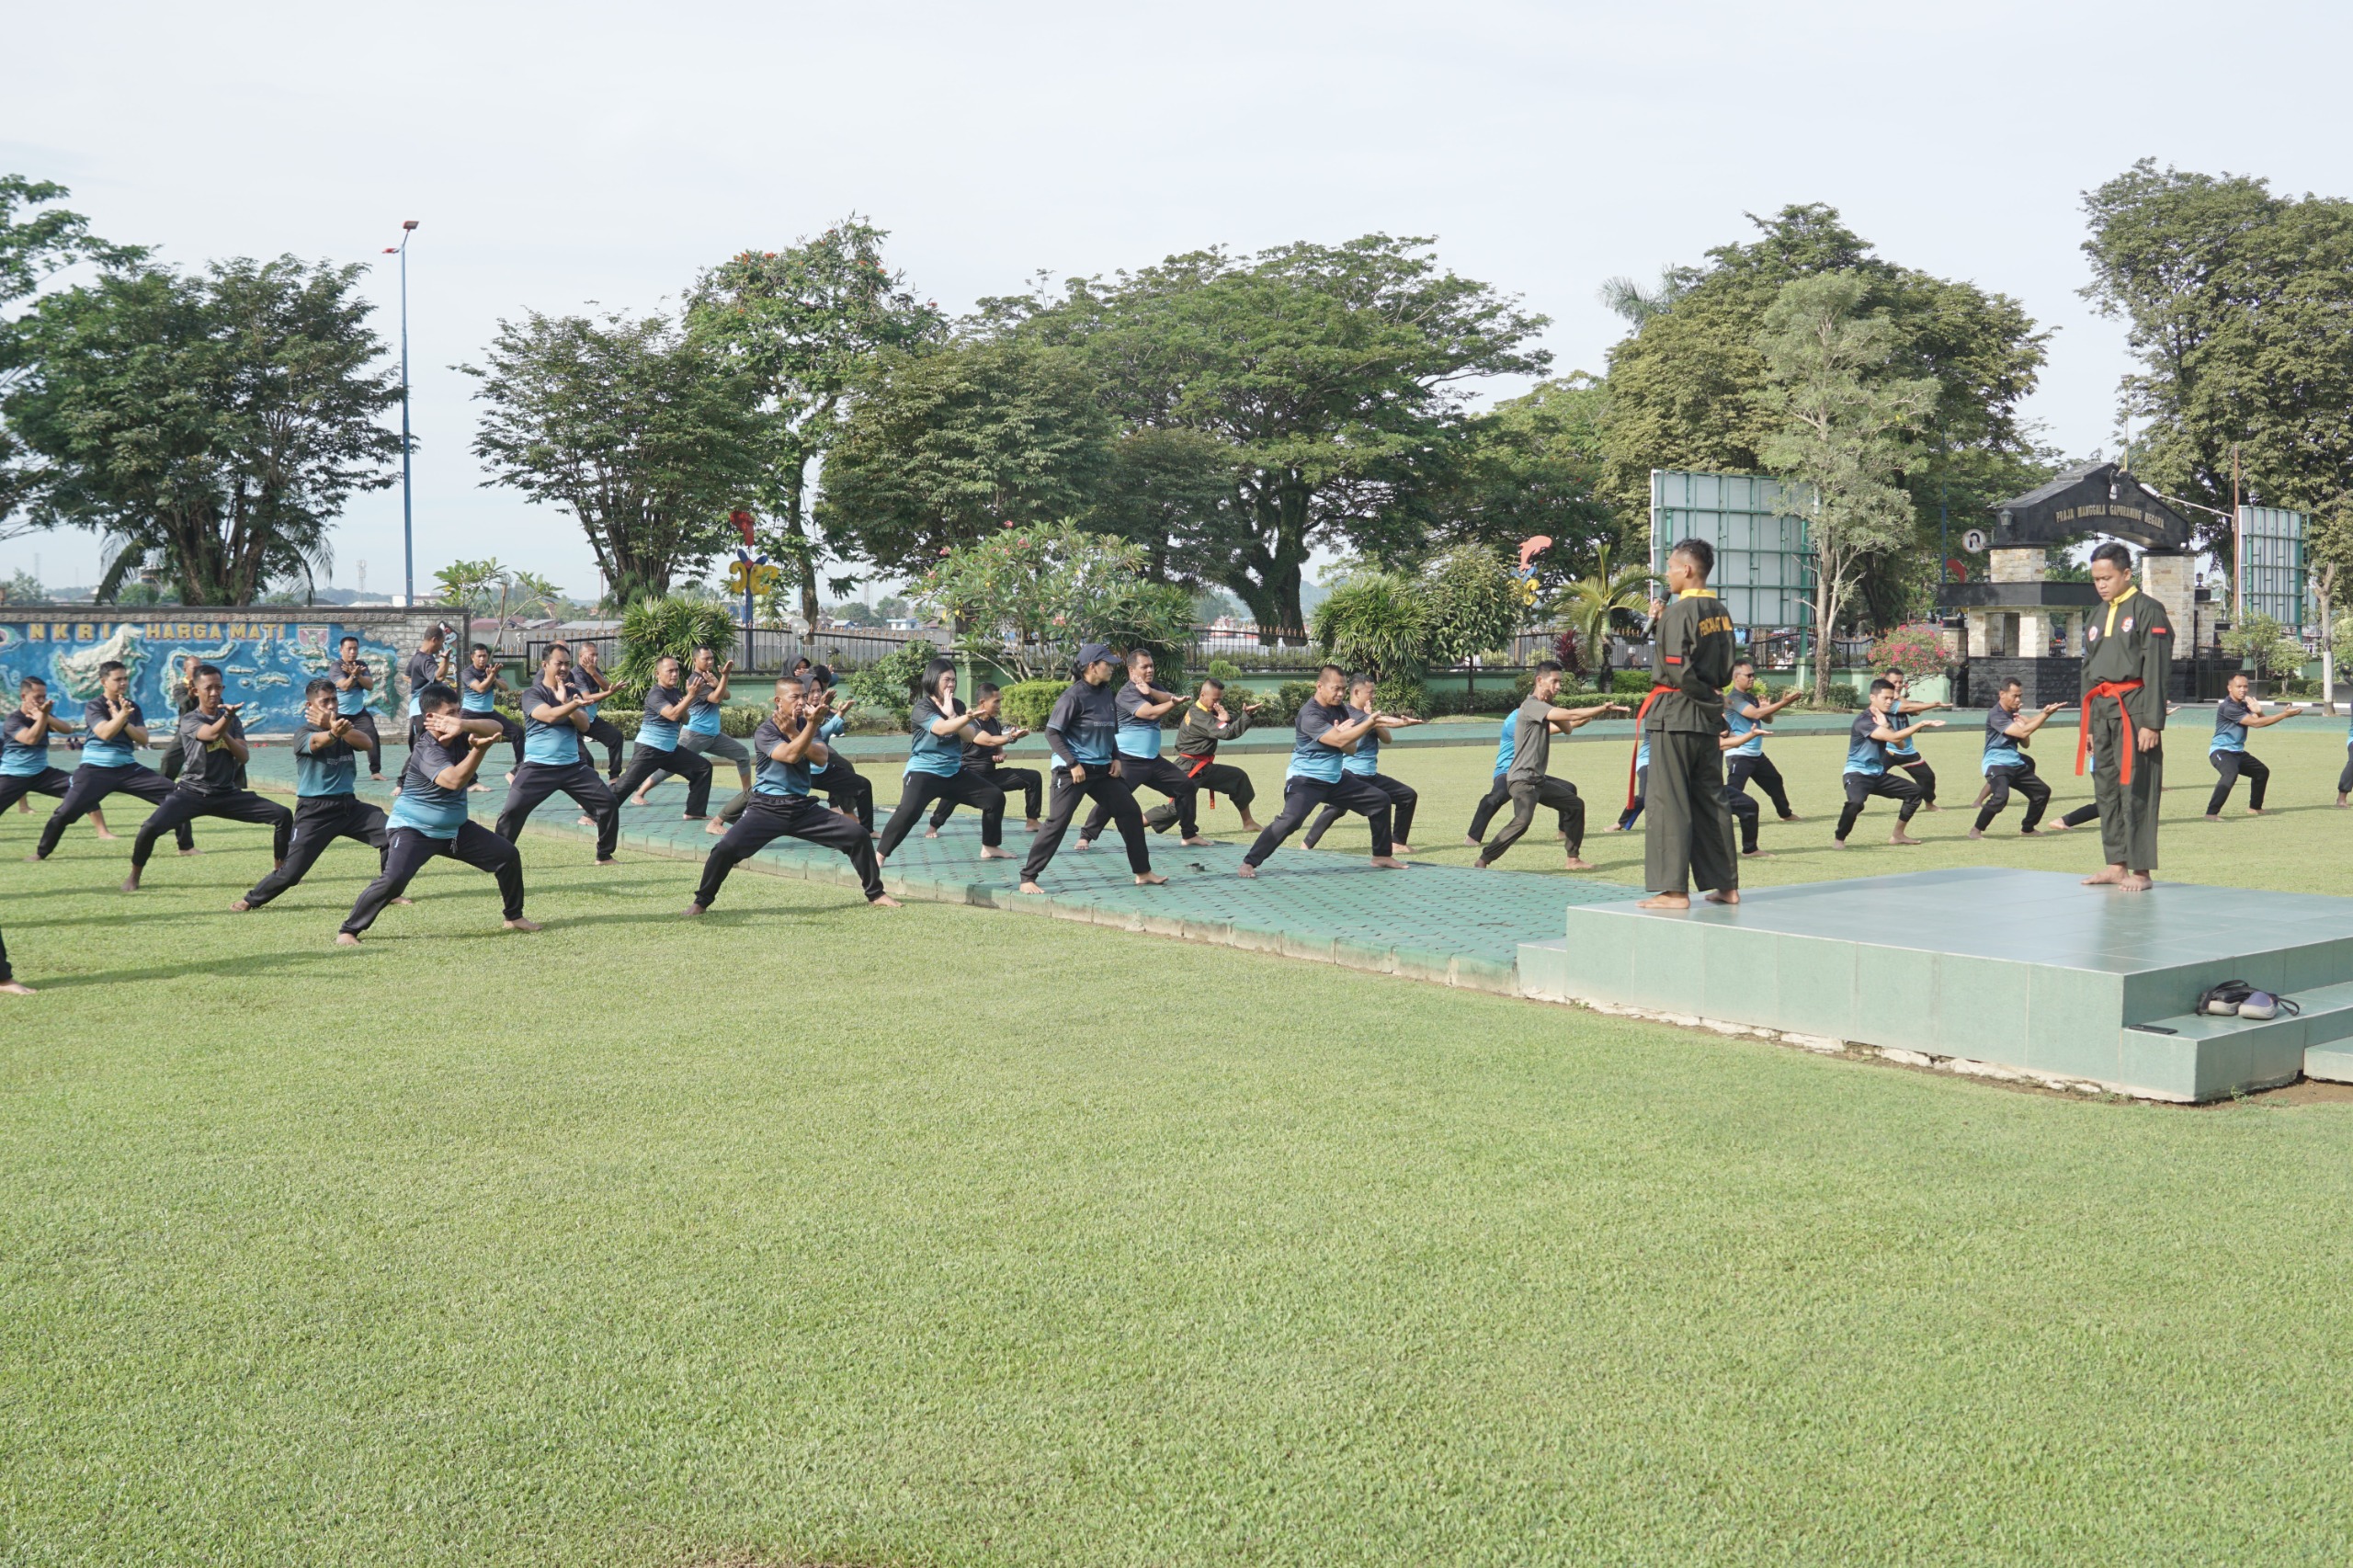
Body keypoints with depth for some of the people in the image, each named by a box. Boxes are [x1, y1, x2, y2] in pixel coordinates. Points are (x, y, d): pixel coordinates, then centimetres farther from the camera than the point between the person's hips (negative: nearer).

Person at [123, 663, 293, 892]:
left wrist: (226, 734, -16)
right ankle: (133, 877, -1)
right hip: (192, 793, -4)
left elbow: (244, 756, -1)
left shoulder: (233, 720, 9)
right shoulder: (189, 720, -5)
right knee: (151, 827, -27)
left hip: (227, 794, 4)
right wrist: (227, 716, -48)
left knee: (284, 815, -9)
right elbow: (212, 733, -27)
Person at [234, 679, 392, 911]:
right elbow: (318, 742, -34)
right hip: (314, 811, -4)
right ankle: (252, 900, 18)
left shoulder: (346, 724, 7)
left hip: (349, 805, 5)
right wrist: (333, 733, -59)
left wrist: (335, 727, -35)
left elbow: (366, 743, -16)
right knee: (290, 872, -7)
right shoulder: (303, 734, -8)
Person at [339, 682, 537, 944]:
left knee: (508, 855, 3)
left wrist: (464, 725, -39)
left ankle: (513, 916, 21)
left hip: (456, 828, 8)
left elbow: (496, 728, -21)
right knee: (393, 880, -26)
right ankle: (348, 930, -10)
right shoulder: (427, 751, -25)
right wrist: (479, 748, -52)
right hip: (414, 829, -8)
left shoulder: (458, 734, -4)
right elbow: (454, 780, -42)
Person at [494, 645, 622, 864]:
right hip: (538, 767, -4)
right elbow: (550, 716, -25)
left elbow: (584, 725, -2)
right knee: (512, 811, -12)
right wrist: (574, 705, -42)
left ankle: (605, 856, 10)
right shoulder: (532, 694, -5)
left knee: (609, 802, -3)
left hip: (573, 766, 4)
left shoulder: (573, 693, 10)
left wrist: (565, 702, -15)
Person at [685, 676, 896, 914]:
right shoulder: (765, 732, -10)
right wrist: (812, 724, -36)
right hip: (767, 809, -4)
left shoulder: (805, 726, 6)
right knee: (726, 849, -23)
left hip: (803, 808, 5)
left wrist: (793, 732, -18)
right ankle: (701, 901, 0)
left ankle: (875, 893, 12)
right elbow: (791, 754, -28)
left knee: (858, 835, -5)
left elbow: (820, 759, -10)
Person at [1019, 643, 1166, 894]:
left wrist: (1116, 758, 7)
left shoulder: (1106, 694, 8)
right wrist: (1073, 764, -19)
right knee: (1057, 822, -12)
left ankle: (1142, 872, 18)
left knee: (1130, 812, 7)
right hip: (1073, 770, -8)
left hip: (1103, 769, 8)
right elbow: (1052, 732, -15)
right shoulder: (1074, 695, -15)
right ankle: (1028, 878, -6)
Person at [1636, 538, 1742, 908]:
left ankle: (1674, 890, -3)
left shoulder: (1678, 613, -15)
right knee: (1711, 800, 14)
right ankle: (1726, 885, 18)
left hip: (1674, 714, -8)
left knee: (1669, 803, -3)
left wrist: (1703, 694, -3)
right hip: (1708, 716, 8)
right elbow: (1726, 667, 15)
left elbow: (1677, 670, -20)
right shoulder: (1721, 612, 10)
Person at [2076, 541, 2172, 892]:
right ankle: (2116, 864, 17)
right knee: (2106, 788, 9)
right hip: (2102, 711, 8)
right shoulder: (2095, 618, 18)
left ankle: (2141, 870, -5)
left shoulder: (2147, 611, -6)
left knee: (2135, 788, -8)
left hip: (2133, 709, -8)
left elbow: (2156, 671, -11)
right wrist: (2087, 724, 19)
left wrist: (2152, 723, -16)